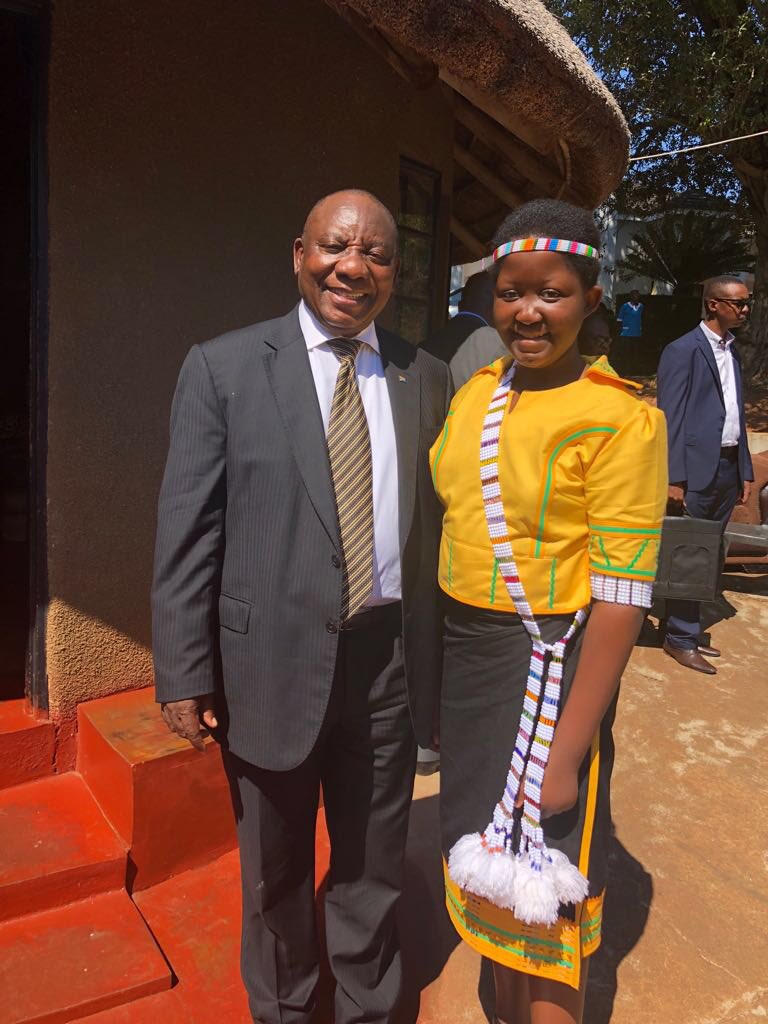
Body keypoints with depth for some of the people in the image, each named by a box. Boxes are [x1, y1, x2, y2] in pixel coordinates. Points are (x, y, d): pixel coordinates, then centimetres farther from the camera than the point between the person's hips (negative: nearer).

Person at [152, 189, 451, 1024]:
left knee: (374, 868, 21)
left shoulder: (426, 378, 3)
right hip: (272, 663, -2)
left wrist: (443, 656, 6)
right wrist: (184, 674, -8)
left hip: (390, 662, 2)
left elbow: (435, 517, 5)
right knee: (275, 876, 21)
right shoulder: (223, 367, -5)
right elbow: (187, 530, -7)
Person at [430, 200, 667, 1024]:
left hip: (551, 667, -6)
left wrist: (568, 749, -17)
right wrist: (439, 658, 6)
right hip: (463, 654, 6)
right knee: (492, 863, 23)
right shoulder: (474, 392, 4)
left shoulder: (620, 419, -15)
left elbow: (622, 595, -17)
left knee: (544, 881, 10)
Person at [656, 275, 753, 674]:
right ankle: (680, 639, 12)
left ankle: (686, 628, 23)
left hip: (728, 468, 7)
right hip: (697, 469, -7)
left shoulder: (733, 352, 15)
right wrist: (674, 478, -16)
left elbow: (736, 414, 15)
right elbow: (671, 418, -11)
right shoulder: (682, 351, -7)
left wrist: (745, 470, 11)